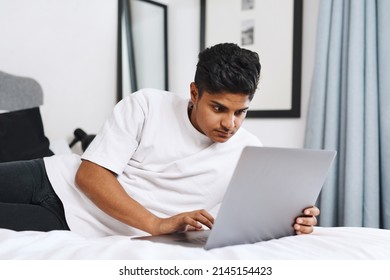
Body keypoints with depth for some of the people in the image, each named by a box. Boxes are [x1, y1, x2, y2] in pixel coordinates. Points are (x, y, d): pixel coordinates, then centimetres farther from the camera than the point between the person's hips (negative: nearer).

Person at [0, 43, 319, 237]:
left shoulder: (250, 152, -6)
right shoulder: (146, 105, -10)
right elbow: (89, 175, -14)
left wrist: (295, 220, -27)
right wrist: (157, 225, -26)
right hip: (56, 180, 2)